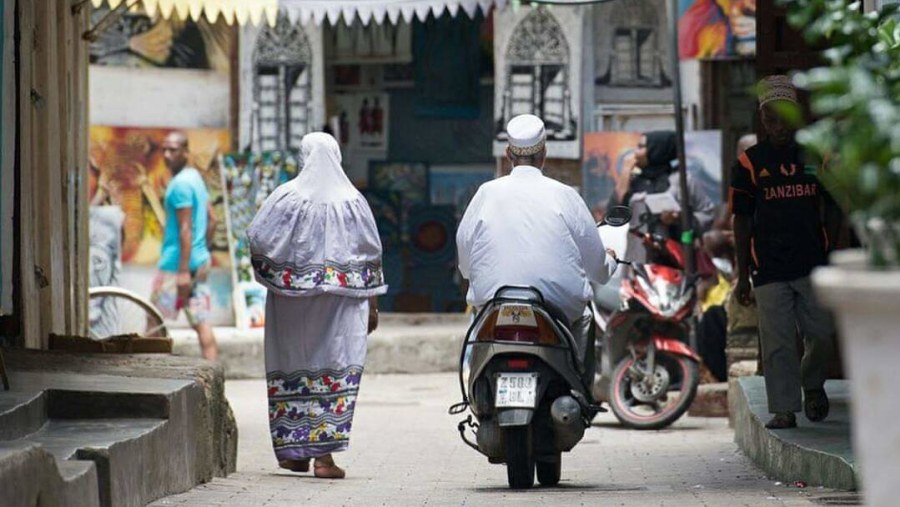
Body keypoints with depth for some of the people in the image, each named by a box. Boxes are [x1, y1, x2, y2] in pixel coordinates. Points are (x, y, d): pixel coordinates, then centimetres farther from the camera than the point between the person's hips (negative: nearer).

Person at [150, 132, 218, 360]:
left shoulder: (180, 184, -14)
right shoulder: (196, 177, 14)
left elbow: (185, 228, -19)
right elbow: (212, 219, 20)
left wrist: (183, 271, -21)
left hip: (177, 263, -9)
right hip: (200, 261, 9)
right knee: (201, 322, 5)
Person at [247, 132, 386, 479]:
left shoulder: (286, 196, -4)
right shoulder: (352, 201, 1)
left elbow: (257, 239, -6)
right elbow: (371, 256, 3)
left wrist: (267, 274, 14)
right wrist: (372, 305, 9)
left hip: (290, 301, 0)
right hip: (339, 302, 0)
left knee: (291, 368, 12)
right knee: (335, 370, 0)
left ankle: (294, 450, 18)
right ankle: (324, 452, -8)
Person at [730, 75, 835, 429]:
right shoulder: (749, 163, 4)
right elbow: (742, 221, 5)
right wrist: (742, 274, 3)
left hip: (814, 265, 1)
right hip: (769, 268, -1)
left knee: (821, 336, 2)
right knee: (777, 343, -2)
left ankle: (812, 384, 30)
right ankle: (784, 410, 4)